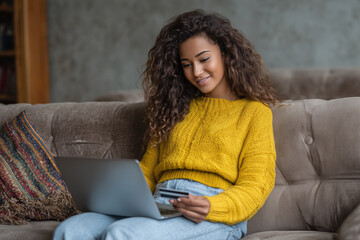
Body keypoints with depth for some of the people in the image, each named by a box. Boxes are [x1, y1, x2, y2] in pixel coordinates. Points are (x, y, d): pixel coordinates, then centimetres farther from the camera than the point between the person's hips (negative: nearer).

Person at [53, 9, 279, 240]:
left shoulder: (255, 111, 11)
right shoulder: (178, 108, 29)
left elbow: (255, 186, 1)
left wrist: (211, 207, -20)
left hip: (215, 219, -5)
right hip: (160, 207, 5)